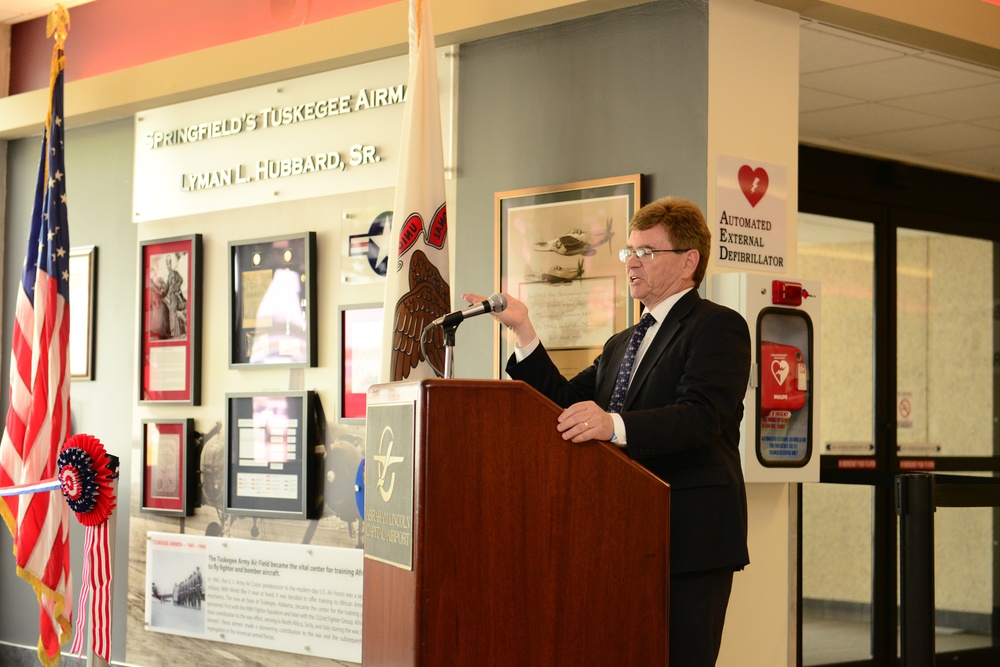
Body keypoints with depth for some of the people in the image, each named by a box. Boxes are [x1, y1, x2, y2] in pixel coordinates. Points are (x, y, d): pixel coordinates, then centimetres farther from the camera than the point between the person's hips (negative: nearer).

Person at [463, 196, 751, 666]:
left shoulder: (719, 327, -5)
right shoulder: (621, 345, 23)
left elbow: (702, 417, -20)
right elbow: (566, 402, 12)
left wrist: (615, 425, -36)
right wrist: (523, 330, 3)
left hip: (689, 539, -8)